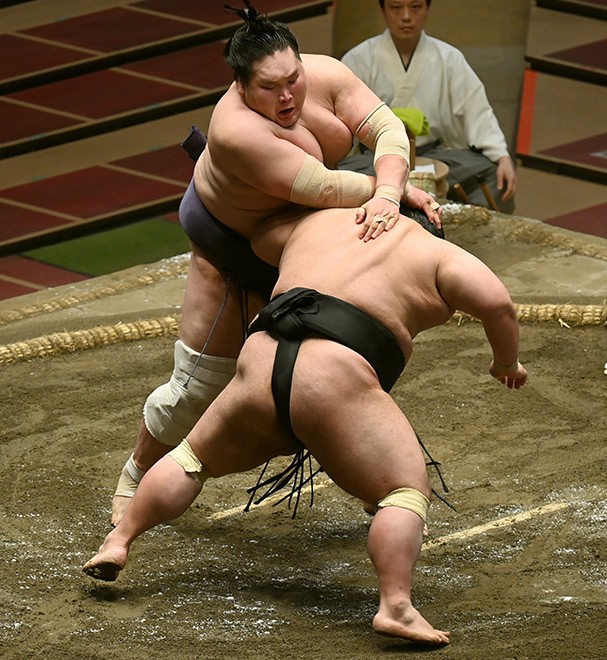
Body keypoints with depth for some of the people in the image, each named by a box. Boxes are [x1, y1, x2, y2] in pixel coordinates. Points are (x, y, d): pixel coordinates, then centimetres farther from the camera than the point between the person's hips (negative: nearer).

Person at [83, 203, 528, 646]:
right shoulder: (436, 254, 16)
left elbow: (254, 237, 43)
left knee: (194, 458, 28)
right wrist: (507, 362, 20)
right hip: (334, 380, -5)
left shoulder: (316, 222, 28)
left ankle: (118, 542, 23)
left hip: (261, 366, 5)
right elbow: (496, 302, 3)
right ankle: (396, 606, -24)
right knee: (407, 491, -4)